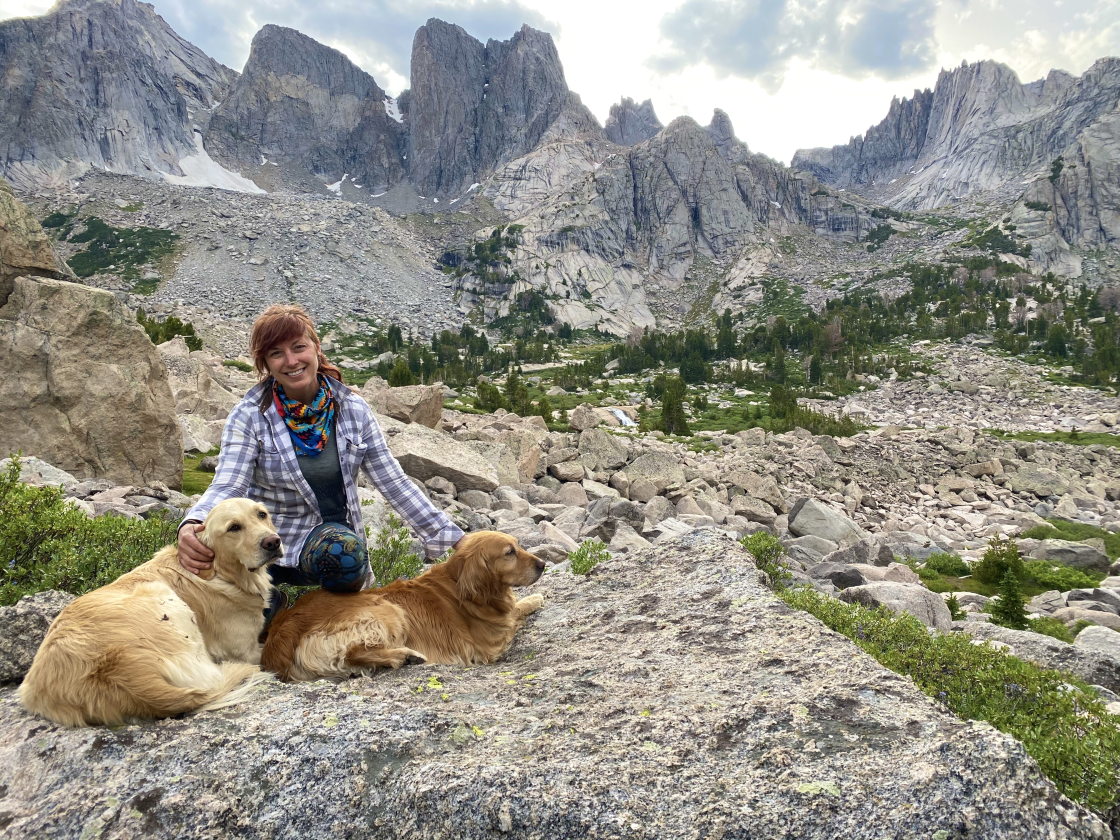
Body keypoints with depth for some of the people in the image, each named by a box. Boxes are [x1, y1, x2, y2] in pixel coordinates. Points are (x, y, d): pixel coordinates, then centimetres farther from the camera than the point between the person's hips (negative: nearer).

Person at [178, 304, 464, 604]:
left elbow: (394, 483, -1)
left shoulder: (352, 409, -2)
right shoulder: (248, 416, -7)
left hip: (338, 535, 0)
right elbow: (227, 485, -17)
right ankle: (272, 602, 7)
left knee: (343, 550, -36)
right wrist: (192, 526, -41)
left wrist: (453, 539, -7)